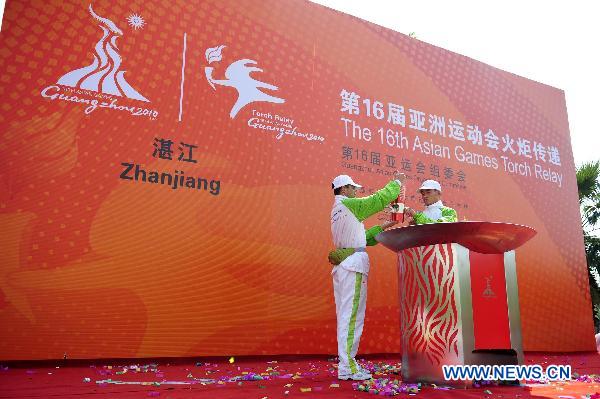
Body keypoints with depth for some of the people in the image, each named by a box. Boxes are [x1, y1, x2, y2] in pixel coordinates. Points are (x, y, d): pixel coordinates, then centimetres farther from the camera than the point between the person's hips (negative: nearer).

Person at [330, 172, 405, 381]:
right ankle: (347, 367, -7)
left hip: (342, 265, 10)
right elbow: (379, 199, -5)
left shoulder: (336, 211, 22)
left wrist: (382, 227, 22)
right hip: (353, 263, -10)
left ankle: (345, 363, 14)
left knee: (345, 315, 10)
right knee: (352, 315, -9)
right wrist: (397, 182, 9)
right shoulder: (348, 204, -6)